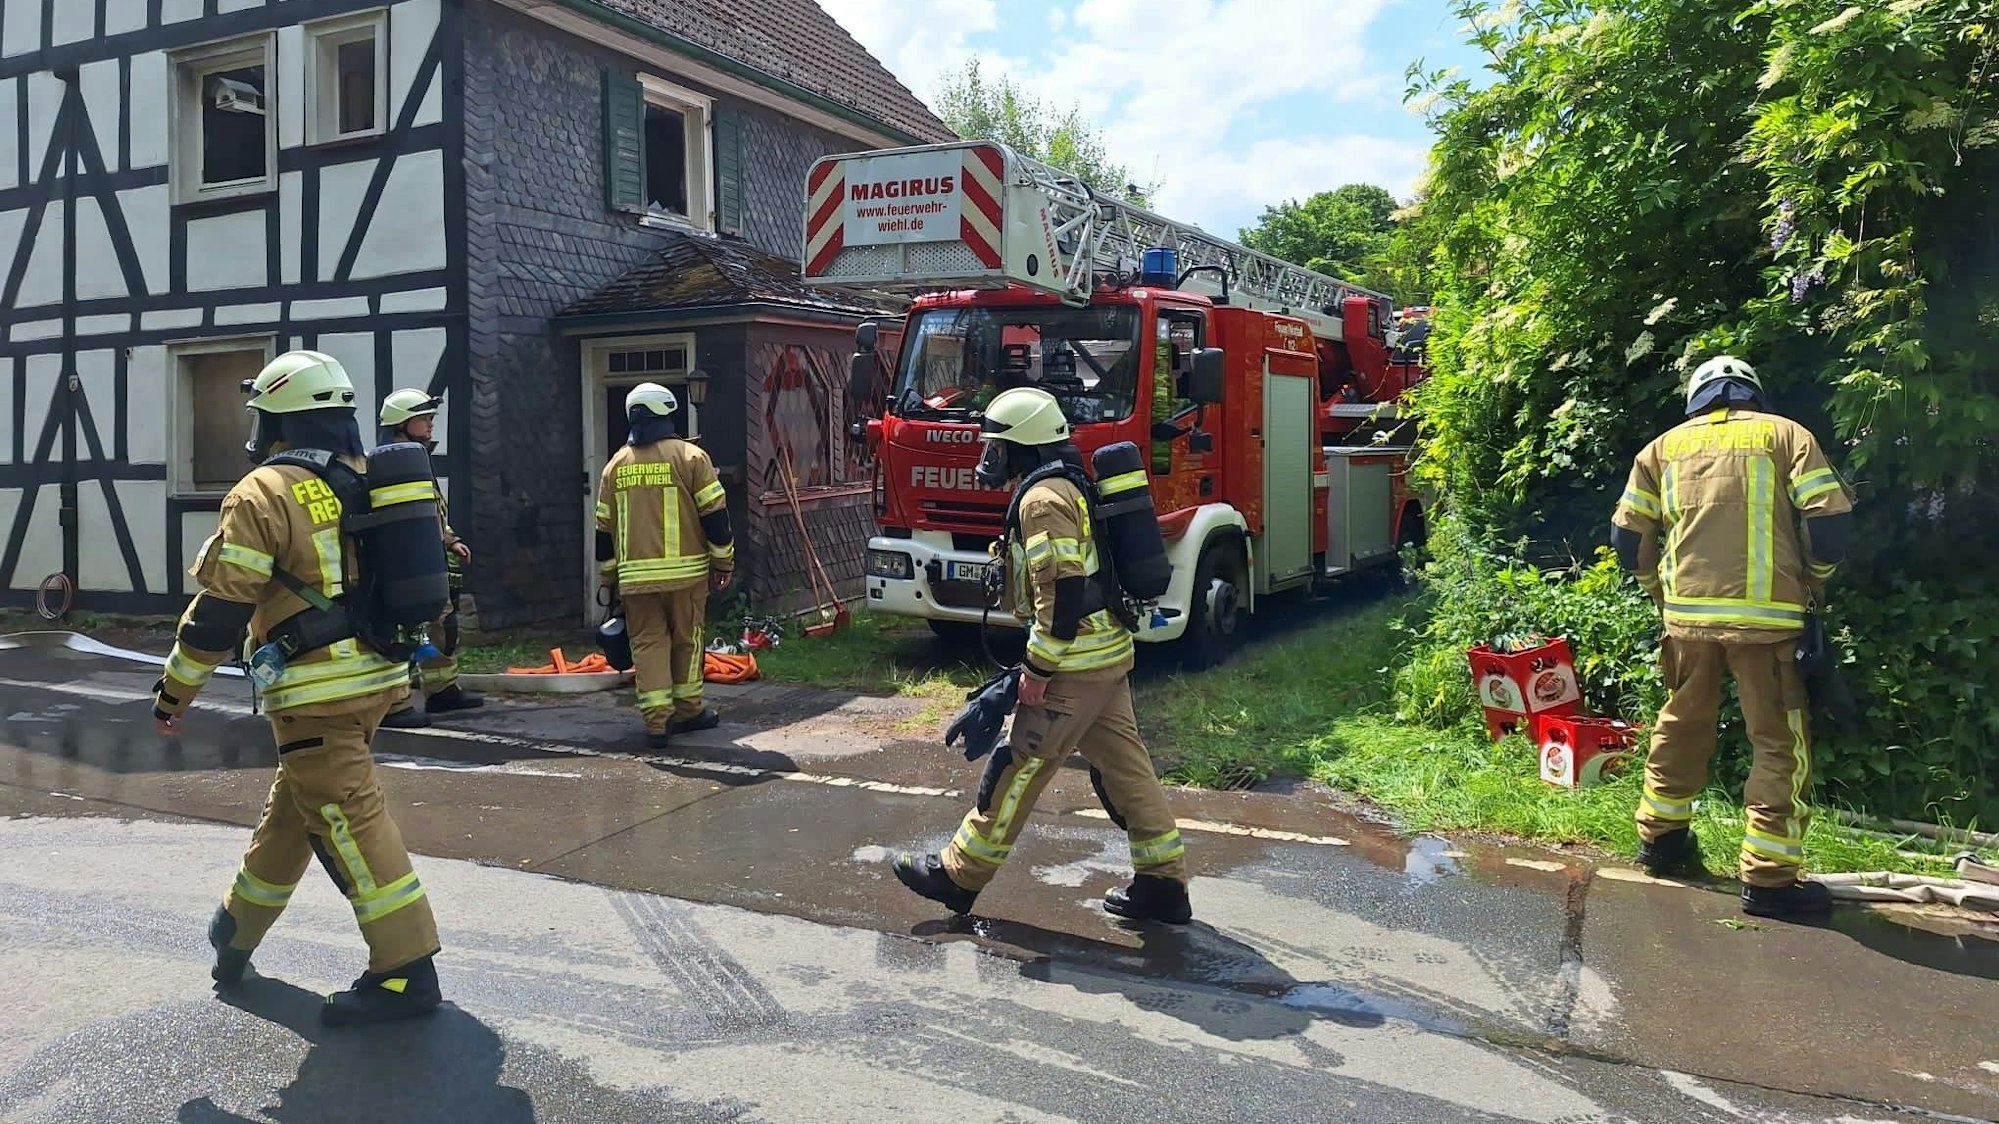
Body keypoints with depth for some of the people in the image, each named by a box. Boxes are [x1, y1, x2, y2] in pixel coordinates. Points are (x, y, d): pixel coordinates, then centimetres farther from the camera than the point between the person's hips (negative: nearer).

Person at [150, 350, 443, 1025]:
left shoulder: (264, 495, -10)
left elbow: (219, 609, -11)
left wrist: (173, 692, -1)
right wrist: (405, 651, 30)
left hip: (315, 695, -8)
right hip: (378, 678, 8)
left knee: (349, 820, -6)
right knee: (291, 808, 21)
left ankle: (407, 972, -5)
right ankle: (240, 927, 38)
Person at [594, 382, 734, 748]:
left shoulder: (616, 465, 10)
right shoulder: (689, 456, -2)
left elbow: (604, 529, 13)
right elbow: (714, 513, -4)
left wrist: (610, 578, 22)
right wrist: (724, 561, 5)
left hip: (635, 575, 3)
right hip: (685, 570, -2)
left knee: (647, 643, 5)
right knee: (687, 639, 11)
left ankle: (657, 719, -1)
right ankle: (688, 710, 20)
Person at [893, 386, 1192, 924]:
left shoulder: (1043, 499, -16)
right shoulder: (1070, 487, 16)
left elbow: (1063, 593, -24)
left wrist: (1036, 670, -19)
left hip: (1075, 662, -10)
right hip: (1109, 654, 10)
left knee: (1019, 766, -1)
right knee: (1122, 764, 12)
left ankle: (958, 875, 10)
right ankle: (1163, 884, 17)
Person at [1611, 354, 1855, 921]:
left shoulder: (1665, 446, 12)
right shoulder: (1785, 434, 5)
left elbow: (1627, 534, 9)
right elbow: (1830, 521, -4)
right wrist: (1814, 584, 12)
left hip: (1687, 614, 3)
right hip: (1766, 617, -3)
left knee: (1681, 726, 20)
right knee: (1780, 746, 4)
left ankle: (1661, 837, 32)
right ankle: (1770, 877, 3)